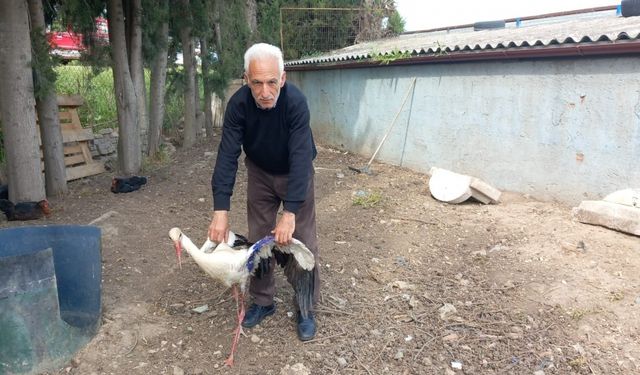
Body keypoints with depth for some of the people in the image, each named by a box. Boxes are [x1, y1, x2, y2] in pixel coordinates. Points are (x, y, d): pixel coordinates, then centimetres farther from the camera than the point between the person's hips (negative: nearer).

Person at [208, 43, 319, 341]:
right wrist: (221, 209, -36)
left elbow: (300, 157, -36)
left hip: (294, 172, -2)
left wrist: (290, 212, -43)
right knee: (258, 239, 6)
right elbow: (228, 154, -27)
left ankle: (306, 308, 15)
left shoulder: (296, 102, -32)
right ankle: (262, 301, 24)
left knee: (302, 242, -2)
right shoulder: (239, 103, -24)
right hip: (259, 172, 3)